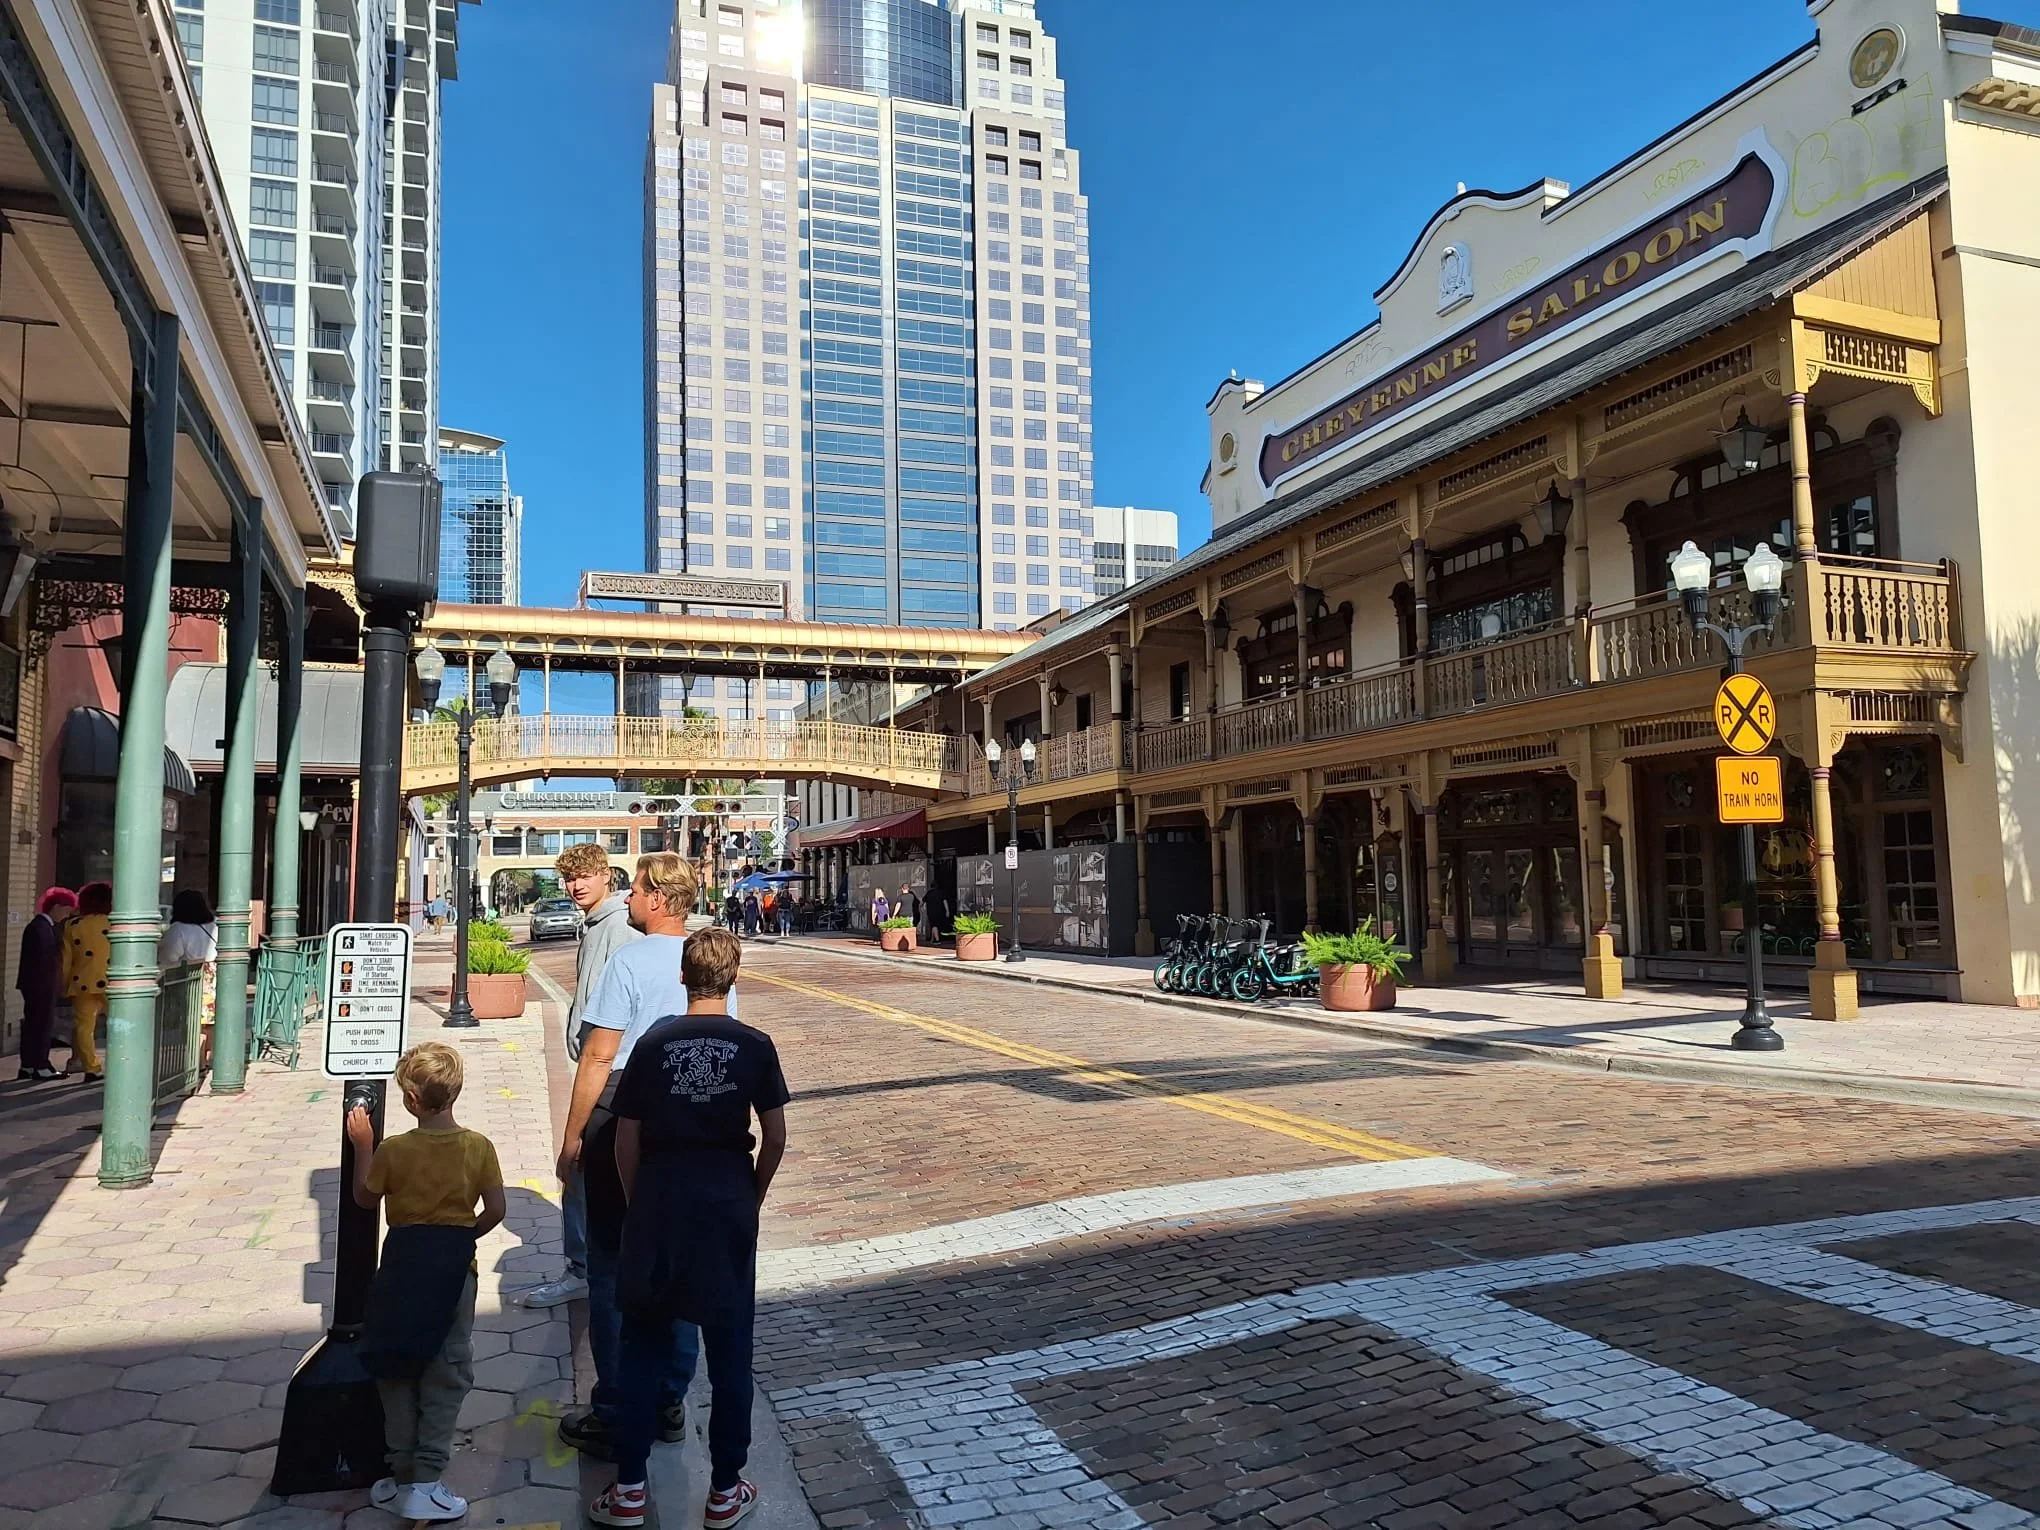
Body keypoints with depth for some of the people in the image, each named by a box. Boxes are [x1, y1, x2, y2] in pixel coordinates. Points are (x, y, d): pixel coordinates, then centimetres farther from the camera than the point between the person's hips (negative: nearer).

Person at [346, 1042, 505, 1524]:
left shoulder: (393, 1150, -12)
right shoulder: (479, 1147, -9)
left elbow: (365, 1199, 4)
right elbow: (495, 1210, -6)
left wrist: (362, 1145, 10)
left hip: (404, 1262, 0)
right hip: (455, 1265, 1)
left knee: (397, 1371, 15)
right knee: (446, 1375, 9)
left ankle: (402, 1474, 22)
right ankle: (426, 1482, 8)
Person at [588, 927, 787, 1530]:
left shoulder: (654, 1044, -3)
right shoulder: (754, 1046, -5)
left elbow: (627, 1141, -2)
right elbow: (775, 1139, -3)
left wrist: (638, 1203, 11)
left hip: (659, 1198, 1)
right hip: (729, 1199, 0)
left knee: (643, 1345, 14)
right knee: (729, 1350, 11)